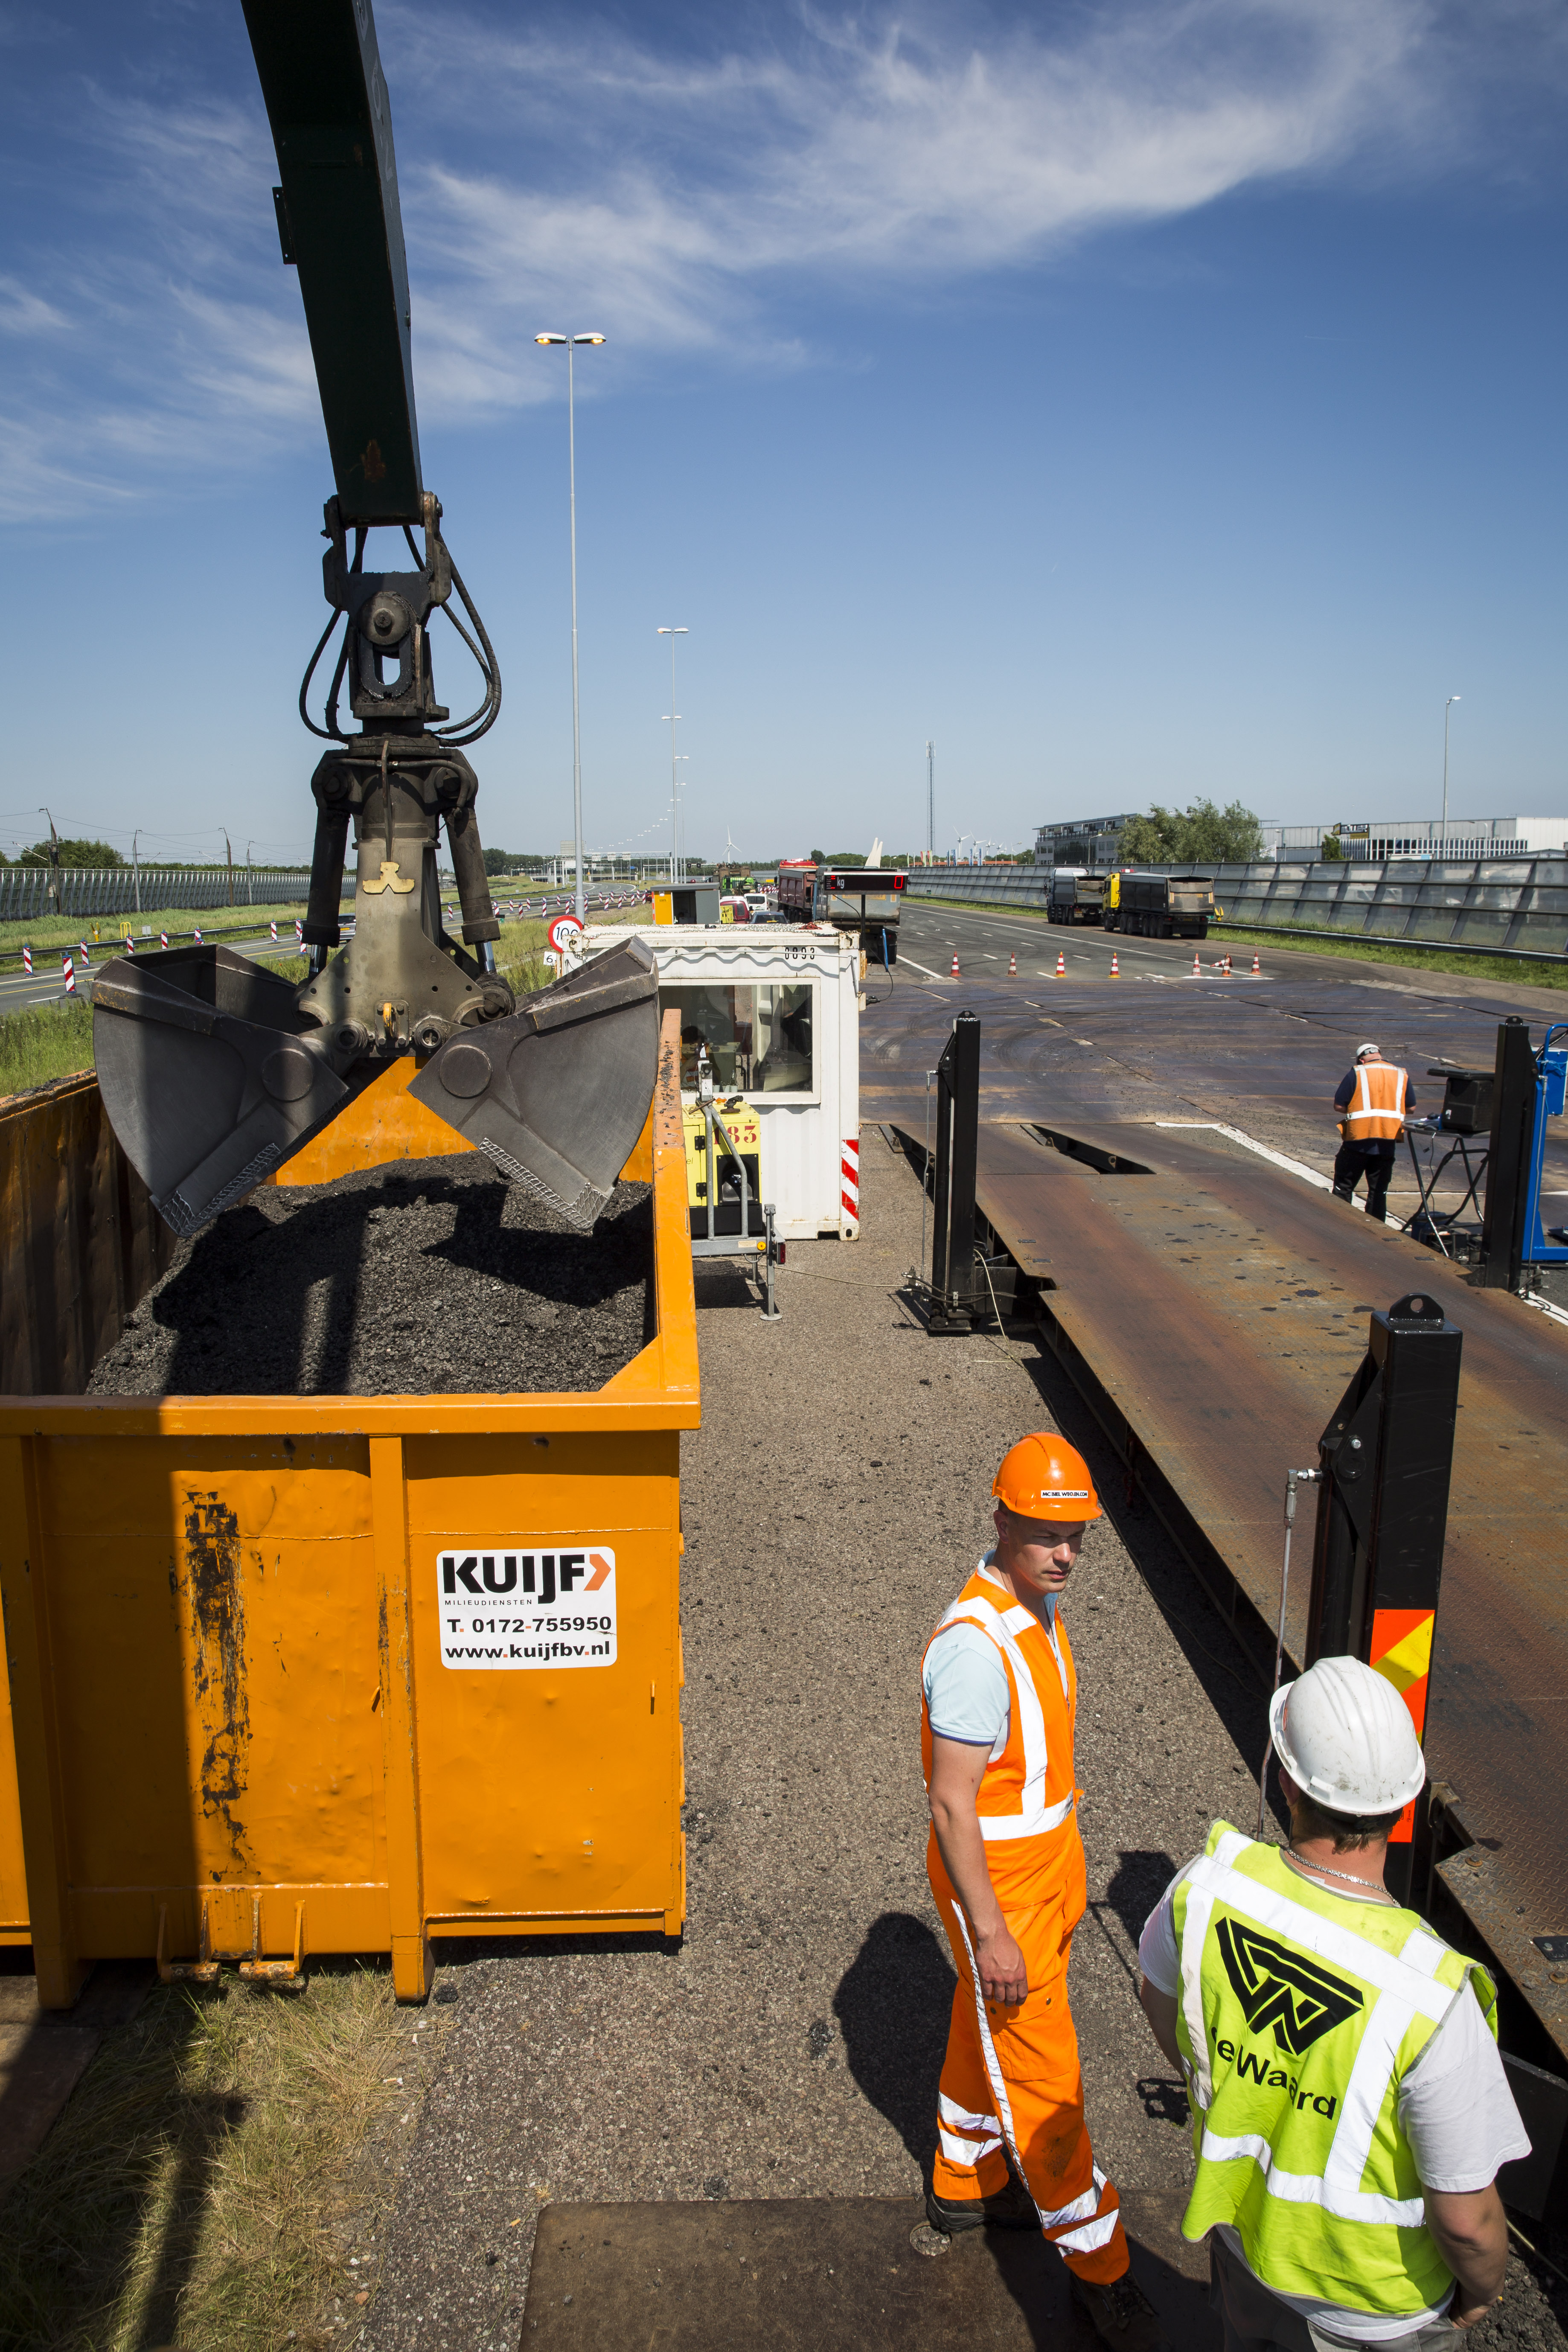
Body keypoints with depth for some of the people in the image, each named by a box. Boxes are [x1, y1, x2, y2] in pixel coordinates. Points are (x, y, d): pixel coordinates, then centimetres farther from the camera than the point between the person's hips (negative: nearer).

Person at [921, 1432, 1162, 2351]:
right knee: (1041, 2077, 6)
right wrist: (991, 1931, -23)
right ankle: (1100, 2263, 22)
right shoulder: (975, 1645, -31)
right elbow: (952, 1804, -27)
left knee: (987, 2031, 25)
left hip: (1046, 1858, 9)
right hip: (996, 1879, -9)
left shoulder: (1041, 1610, -1)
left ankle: (966, 2183, 45)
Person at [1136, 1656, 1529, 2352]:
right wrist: (1480, 2291, -2)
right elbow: (1465, 2217, -25)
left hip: (1239, 2222, 3)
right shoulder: (1432, 2000, -39)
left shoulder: (1210, 1881, -26)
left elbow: (1160, 1996, -3)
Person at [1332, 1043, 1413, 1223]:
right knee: (1379, 1191, 10)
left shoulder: (1356, 1074, -3)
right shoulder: (1402, 1075, 7)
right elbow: (1411, 1107, 12)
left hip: (1358, 1140, -3)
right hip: (1388, 1142, 3)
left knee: (1343, 1188, 8)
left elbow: (1338, 1105, -6)